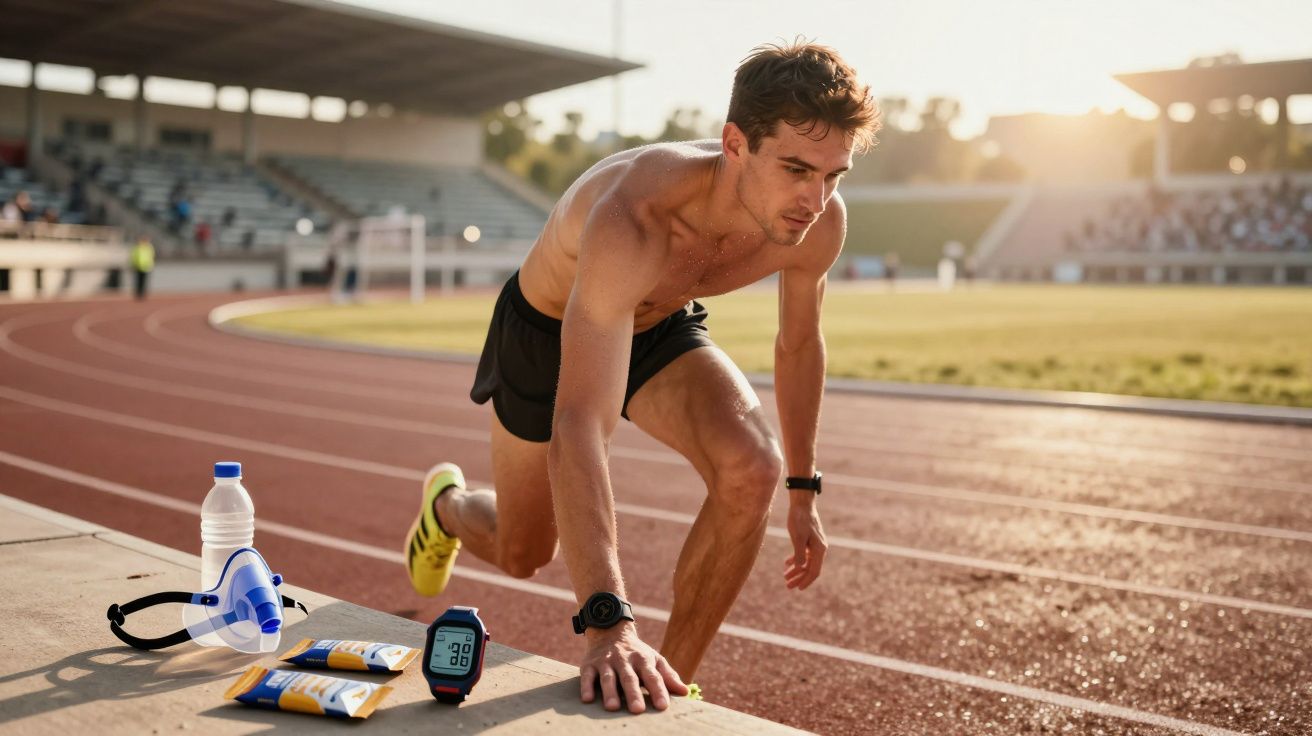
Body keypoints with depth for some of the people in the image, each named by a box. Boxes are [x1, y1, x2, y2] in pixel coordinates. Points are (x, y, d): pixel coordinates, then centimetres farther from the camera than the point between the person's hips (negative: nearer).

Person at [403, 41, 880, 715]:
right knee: (521, 552, 13)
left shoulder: (819, 222, -26)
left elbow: (799, 343, -4)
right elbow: (577, 427, -51)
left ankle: (670, 681, -5)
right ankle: (447, 502, 52)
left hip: (663, 327, 4)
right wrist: (606, 623, -58)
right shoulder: (633, 219, -45)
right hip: (545, 329, -3)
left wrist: (802, 491, 4)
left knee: (753, 468, -26)